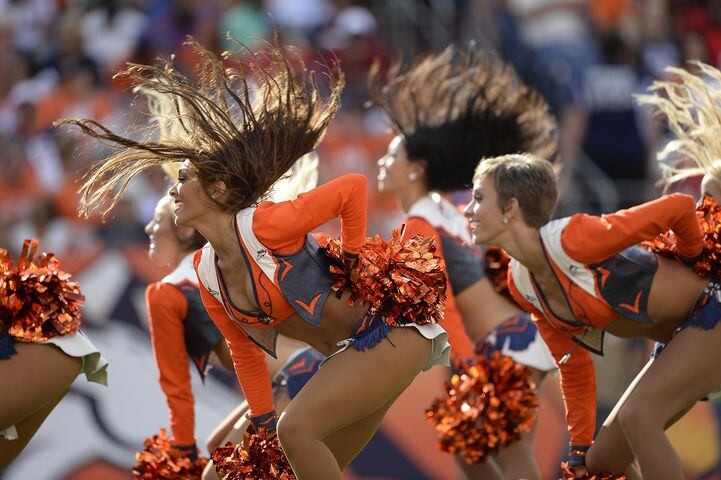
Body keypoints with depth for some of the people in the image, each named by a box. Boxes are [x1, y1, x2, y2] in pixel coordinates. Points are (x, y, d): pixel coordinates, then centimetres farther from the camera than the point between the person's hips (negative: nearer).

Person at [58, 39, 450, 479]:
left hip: (393, 333, -9)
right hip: (354, 354, 9)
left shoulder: (262, 227, -21)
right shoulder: (207, 274, 5)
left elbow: (353, 187, -19)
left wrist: (352, 262, -11)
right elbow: (244, 351, 14)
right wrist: (262, 426, 14)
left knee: (298, 427, -24)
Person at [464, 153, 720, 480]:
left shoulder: (571, 239, -28)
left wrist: (691, 256, -5)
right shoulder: (520, 283, -2)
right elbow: (573, 366, 9)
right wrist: (580, 451, 8)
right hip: (677, 341, 9)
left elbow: (679, 207, -25)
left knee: (637, 415, -27)